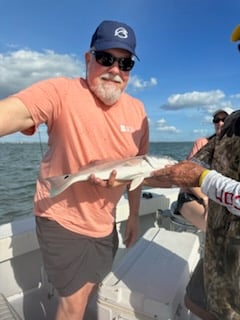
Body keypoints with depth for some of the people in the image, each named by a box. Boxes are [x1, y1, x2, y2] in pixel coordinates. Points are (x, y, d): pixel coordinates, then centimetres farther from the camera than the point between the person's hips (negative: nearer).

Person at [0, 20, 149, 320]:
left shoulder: (137, 110, -2)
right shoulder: (61, 92, -18)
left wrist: (133, 215, 9)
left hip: (104, 223, 5)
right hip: (62, 219, -5)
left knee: (86, 291, 26)